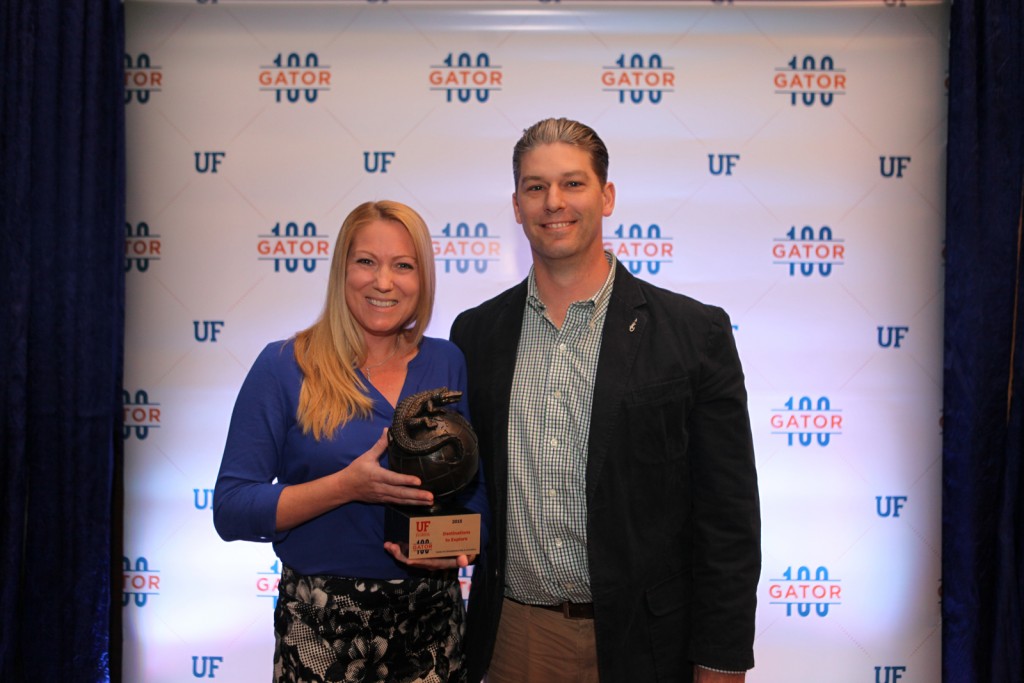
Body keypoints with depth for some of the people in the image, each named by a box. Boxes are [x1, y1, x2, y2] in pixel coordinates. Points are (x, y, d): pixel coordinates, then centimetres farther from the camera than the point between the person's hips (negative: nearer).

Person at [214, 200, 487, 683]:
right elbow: (230, 511, -10)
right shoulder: (284, 367, -7)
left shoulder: (447, 364, 2)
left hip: (432, 613, 3)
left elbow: (476, 485, 9)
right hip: (322, 625, -2)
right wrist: (347, 486, -21)